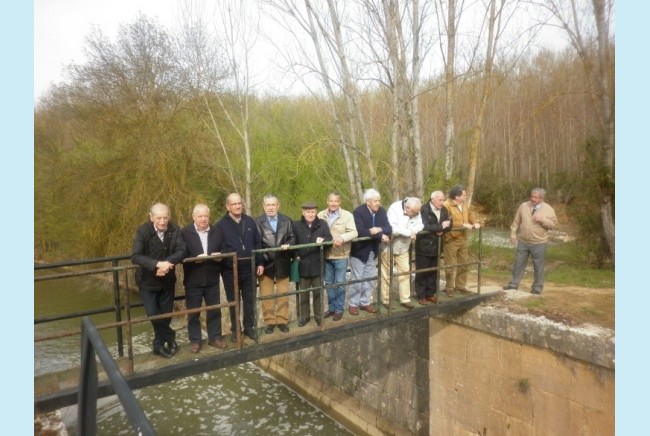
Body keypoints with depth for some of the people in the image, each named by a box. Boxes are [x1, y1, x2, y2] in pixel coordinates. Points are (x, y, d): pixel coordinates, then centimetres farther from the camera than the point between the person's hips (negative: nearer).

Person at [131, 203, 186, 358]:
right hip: (147, 280, -2)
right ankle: (170, 336, 18)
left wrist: (166, 263, -33)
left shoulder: (175, 230, -12)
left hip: (167, 280, 3)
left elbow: (181, 251, -17)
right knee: (153, 314, -8)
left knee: (166, 315, 11)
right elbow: (135, 256, -27)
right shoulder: (142, 231, -19)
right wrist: (157, 264, -38)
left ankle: (159, 345, 30)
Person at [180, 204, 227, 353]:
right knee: (193, 312, 8)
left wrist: (219, 256, -11)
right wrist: (195, 259, -23)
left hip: (212, 279, 3)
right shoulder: (184, 233, -7)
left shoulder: (217, 232, 5)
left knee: (215, 310, 12)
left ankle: (215, 337, 27)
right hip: (193, 280, -3)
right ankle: (195, 340, 22)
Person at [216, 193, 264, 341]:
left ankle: (249, 327, 26)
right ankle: (235, 329, 25)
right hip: (230, 270, -2)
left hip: (249, 268, 3)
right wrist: (223, 260, -11)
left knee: (250, 300, 11)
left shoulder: (250, 221, 5)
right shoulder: (221, 225, -5)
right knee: (233, 301, 11)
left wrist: (260, 263, 3)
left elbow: (258, 243, 7)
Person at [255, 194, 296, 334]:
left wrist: (288, 244, -19)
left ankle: (282, 320, 25)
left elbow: (292, 238, 4)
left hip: (282, 263, 2)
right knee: (266, 295, 8)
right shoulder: (257, 222, -7)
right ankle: (269, 321, 22)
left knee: (283, 294, 12)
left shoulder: (287, 221, 4)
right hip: (265, 263, -2)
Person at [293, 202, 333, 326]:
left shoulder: (322, 224, 1)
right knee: (303, 292, 11)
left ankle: (318, 315, 26)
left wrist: (323, 240, -23)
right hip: (303, 264, 0)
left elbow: (330, 239, -3)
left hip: (318, 263, 0)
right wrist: (296, 255, -11)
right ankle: (304, 316, 24)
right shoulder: (296, 225, -1)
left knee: (318, 291, 12)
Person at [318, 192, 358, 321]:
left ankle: (339, 309, 19)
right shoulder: (321, 215, 3)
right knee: (329, 283, 14)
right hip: (326, 255, 3)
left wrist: (342, 238, -29)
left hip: (341, 255, -3)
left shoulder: (347, 215, -6)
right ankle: (331, 308, 28)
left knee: (339, 283, 5)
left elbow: (354, 232, -13)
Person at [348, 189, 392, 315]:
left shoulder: (381, 211, -3)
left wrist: (379, 229, -28)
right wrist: (380, 236, -28)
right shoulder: (358, 212, -20)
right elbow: (360, 232, -32)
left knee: (370, 279, 14)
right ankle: (353, 304, 17)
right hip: (359, 250, -6)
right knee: (357, 279, 4)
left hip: (373, 251, 6)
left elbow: (389, 229, -7)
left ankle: (366, 302, 28)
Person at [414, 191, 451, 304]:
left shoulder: (443, 210, 5)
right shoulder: (424, 210, -16)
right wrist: (440, 227, -21)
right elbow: (425, 227, -26)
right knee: (422, 272, 4)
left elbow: (449, 225, 4)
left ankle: (431, 294, 26)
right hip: (424, 246, -6)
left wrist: (442, 230, -15)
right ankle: (421, 296, 14)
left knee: (433, 272, 14)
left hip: (436, 245, 6)